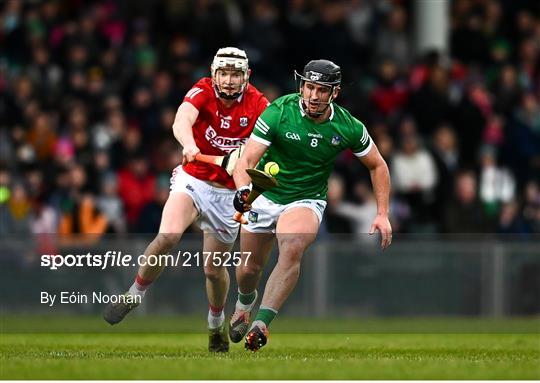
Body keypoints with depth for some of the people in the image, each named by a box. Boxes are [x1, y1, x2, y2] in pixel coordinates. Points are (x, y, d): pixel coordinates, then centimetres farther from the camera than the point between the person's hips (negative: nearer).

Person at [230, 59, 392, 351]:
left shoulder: (348, 128, -13)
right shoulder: (279, 112, -20)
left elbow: (377, 166, 4)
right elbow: (246, 161, -23)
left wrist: (382, 214, -3)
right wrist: (243, 190, -45)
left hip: (307, 200, -1)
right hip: (264, 197, 1)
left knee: (292, 250, -31)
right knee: (249, 269, 9)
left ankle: (261, 323, -34)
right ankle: (244, 306, 46)